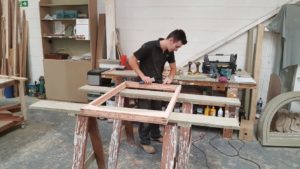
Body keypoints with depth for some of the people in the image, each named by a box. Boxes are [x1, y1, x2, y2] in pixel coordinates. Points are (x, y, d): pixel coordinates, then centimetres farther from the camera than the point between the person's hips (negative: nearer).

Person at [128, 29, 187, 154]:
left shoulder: (169, 52, -3)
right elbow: (132, 61, -17)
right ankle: (144, 141, 15)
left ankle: (155, 135, 35)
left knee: (157, 112, 17)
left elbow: (173, 68, 10)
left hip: (158, 84, 7)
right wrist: (142, 76, -23)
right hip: (145, 84, -7)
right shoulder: (149, 46, -23)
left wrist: (169, 78, -10)